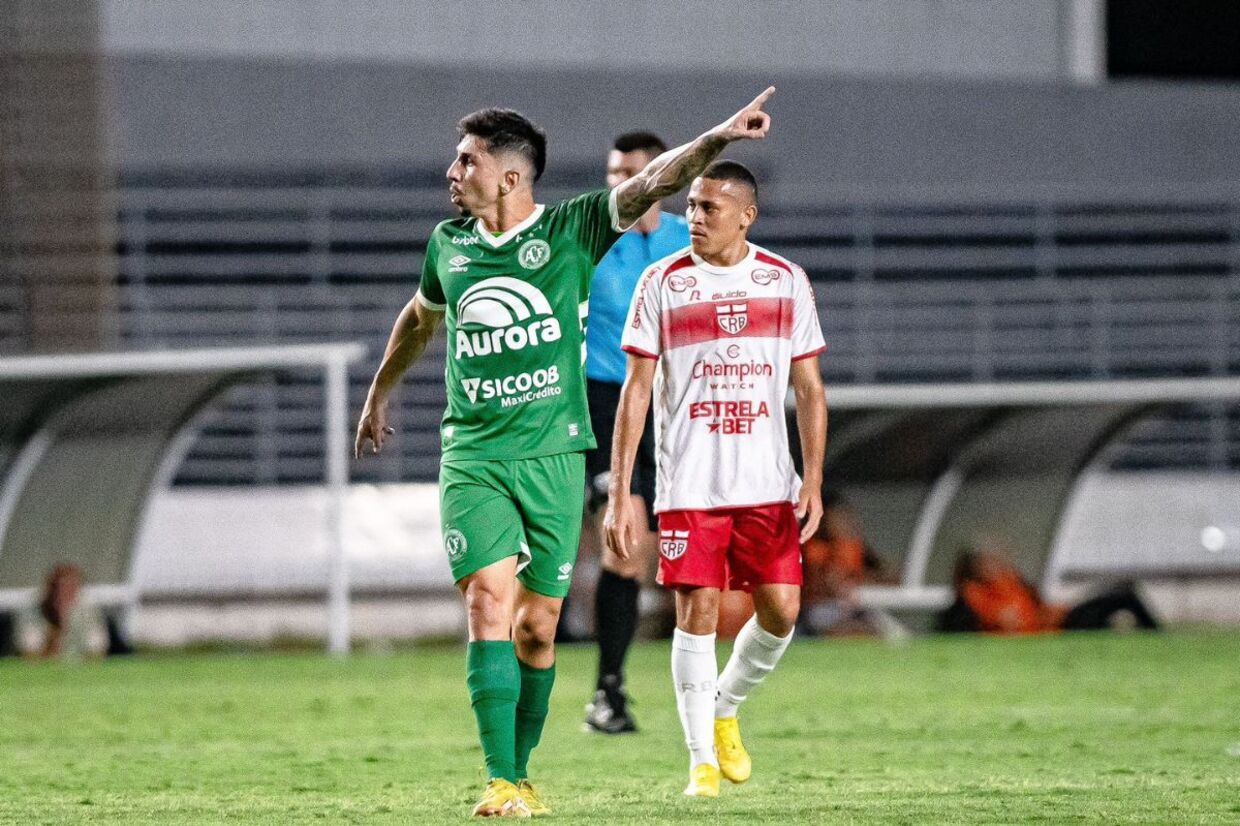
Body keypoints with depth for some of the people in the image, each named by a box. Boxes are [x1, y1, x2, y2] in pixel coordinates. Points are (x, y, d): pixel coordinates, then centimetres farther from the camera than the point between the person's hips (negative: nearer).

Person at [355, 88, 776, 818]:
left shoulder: (571, 230, -2)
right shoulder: (448, 245, 8)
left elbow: (652, 183, -14)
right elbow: (420, 318, 27)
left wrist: (717, 140, -29)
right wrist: (379, 396, 39)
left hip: (553, 455, -1)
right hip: (472, 456, 1)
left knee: (538, 625, 3)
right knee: (489, 600, -14)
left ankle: (523, 773, 19)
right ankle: (500, 783, -17)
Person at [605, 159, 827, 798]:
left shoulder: (786, 282, 5)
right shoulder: (662, 283, 0)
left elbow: (809, 388, 8)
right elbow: (635, 390, 0)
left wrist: (813, 481, -1)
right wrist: (619, 492, -6)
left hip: (767, 486, 2)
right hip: (688, 484, -2)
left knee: (780, 610, -3)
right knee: (696, 611, -5)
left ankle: (725, 708, 25)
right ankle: (702, 758, 6)